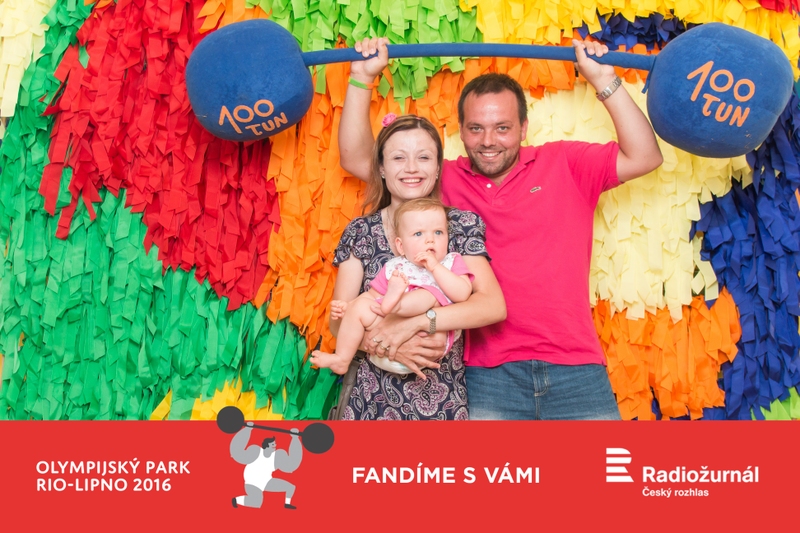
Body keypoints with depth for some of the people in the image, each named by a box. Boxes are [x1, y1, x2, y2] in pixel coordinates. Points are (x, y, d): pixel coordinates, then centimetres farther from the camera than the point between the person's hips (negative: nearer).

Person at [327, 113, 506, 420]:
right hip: (373, 397, 1)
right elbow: (339, 320, -4)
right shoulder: (360, 232, 2)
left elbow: (494, 306, -14)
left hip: (441, 399, 0)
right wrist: (387, 345, -22)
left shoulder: (461, 224, -1)